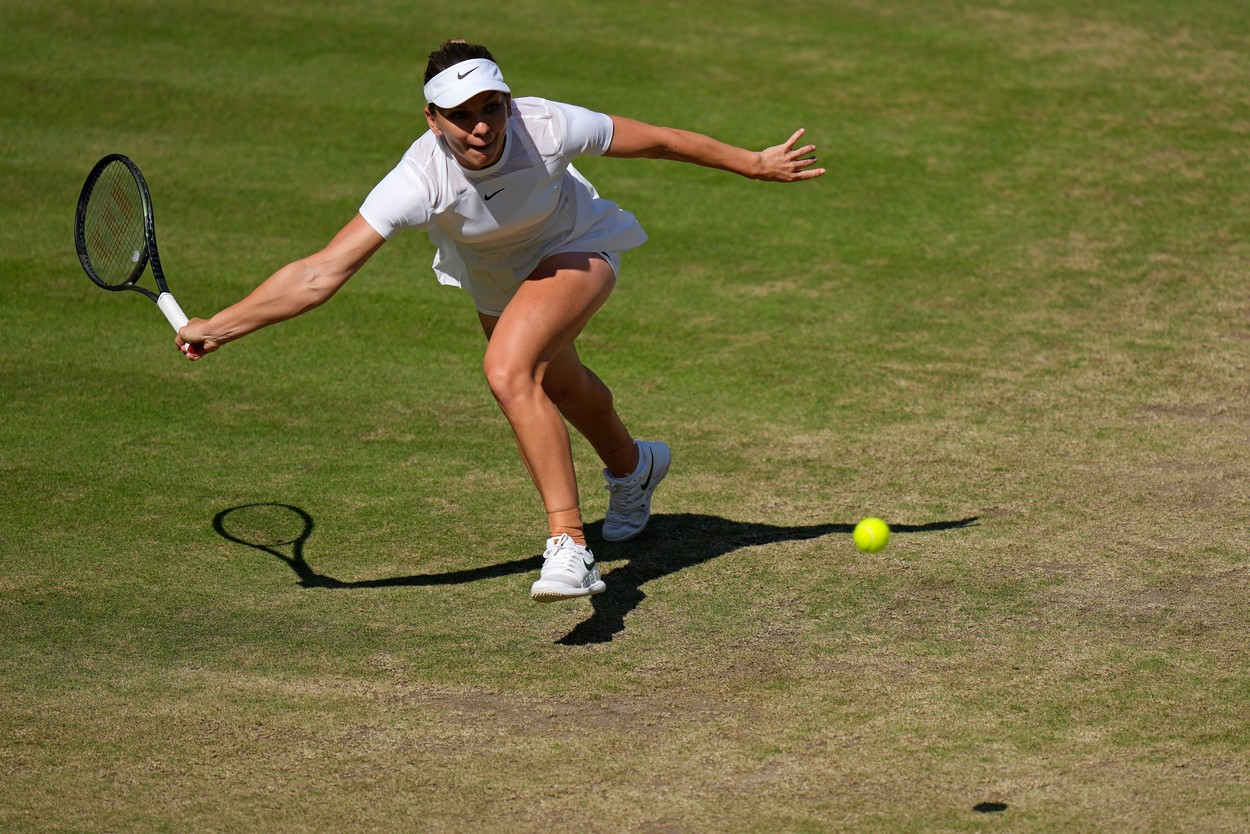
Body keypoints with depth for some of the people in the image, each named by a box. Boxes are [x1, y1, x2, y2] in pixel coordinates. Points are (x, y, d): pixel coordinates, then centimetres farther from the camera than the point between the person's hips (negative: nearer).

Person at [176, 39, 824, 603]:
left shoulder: (546, 127, -37)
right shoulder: (420, 181, -38)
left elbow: (656, 140, -20)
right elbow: (322, 273, -40)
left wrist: (755, 163, -10)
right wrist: (217, 328, -48)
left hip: (575, 253, -4)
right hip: (492, 281, 4)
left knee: (508, 372, -31)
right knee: (557, 387, 30)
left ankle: (568, 546, -29)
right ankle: (632, 466, 64)